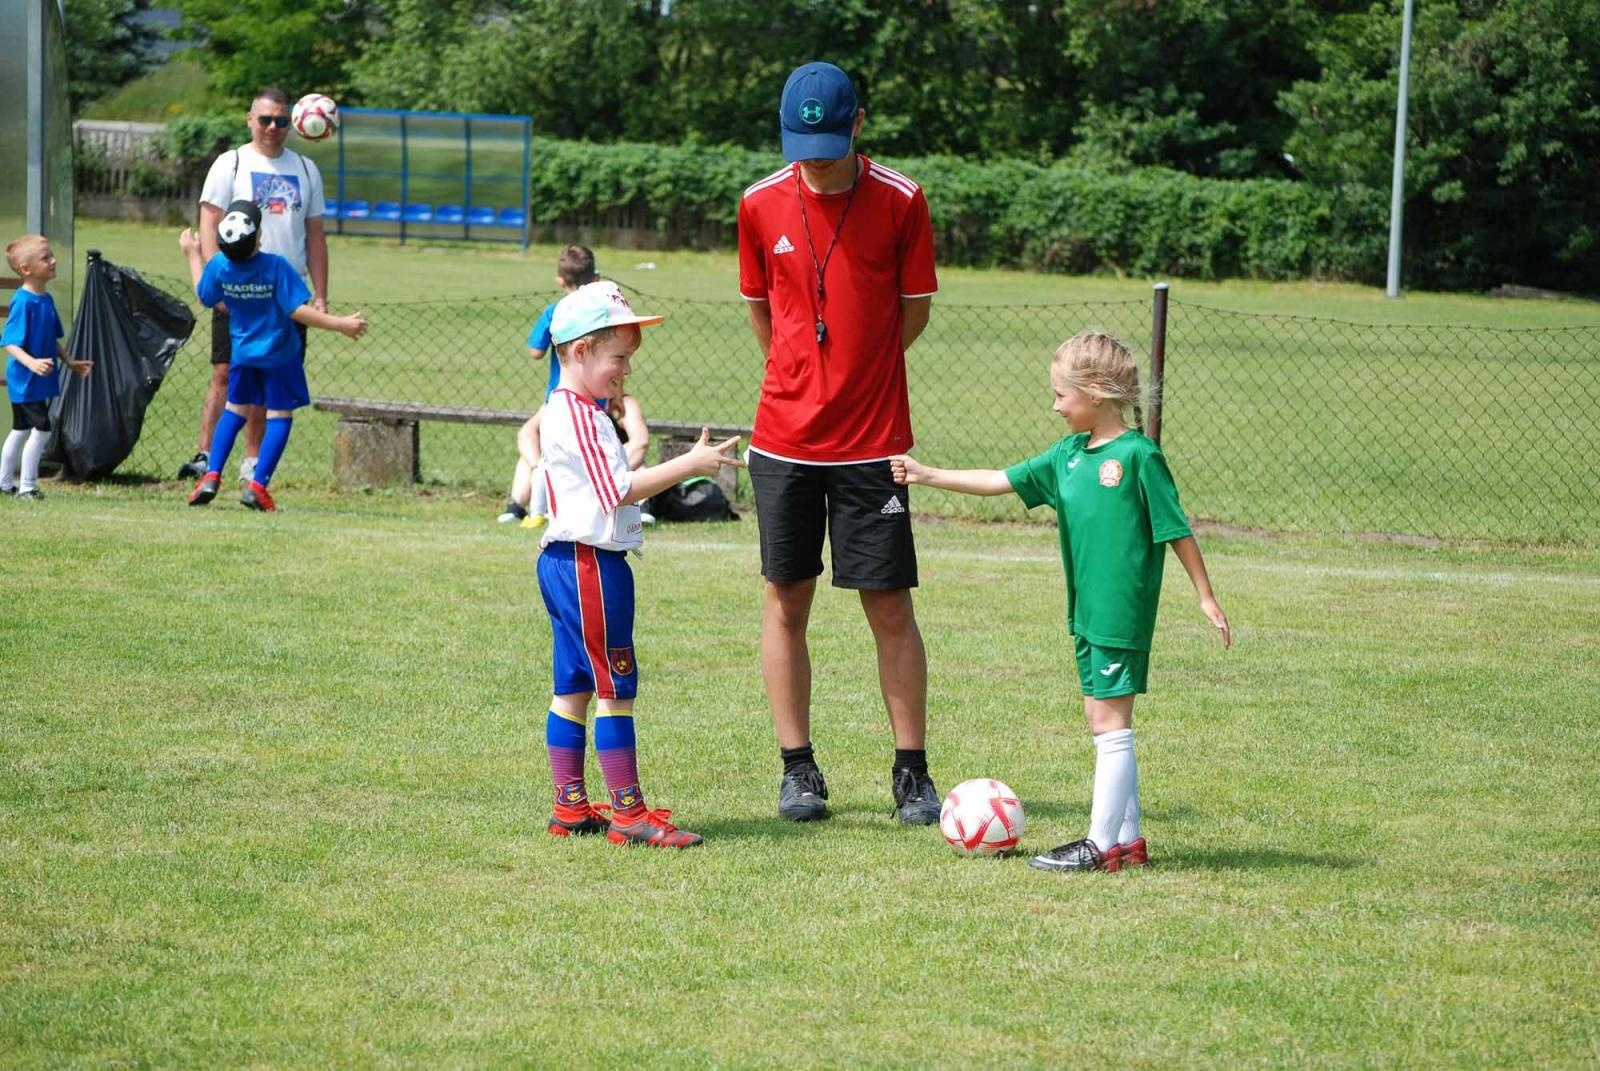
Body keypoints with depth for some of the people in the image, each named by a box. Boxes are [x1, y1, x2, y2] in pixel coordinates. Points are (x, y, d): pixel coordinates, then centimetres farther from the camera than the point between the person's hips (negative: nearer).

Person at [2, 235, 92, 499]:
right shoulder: (23, 301, -21)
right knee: (41, 429, -11)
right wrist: (31, 363, -39)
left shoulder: (46, 299, 7)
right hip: (25, 380, -9)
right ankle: (27, 487, -3)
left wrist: (70, 362, 19)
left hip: (41, 381, 9)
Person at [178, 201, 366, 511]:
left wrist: (192, 256, 19)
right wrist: (340, 324, -18)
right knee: (279, 415, 6)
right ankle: (257, 485, -3)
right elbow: (298, 311, -24)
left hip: (242, 352, 4)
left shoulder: (218, 265, -12)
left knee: (235, 409, 20)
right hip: (279, 354, -4)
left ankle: (211, 476, 8)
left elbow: (204, 296, 8)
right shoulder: (276, 267, -24)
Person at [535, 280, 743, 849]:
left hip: (567, 562, 11)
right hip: (591, 565, -11)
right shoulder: (579, 416, -17)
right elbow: (620, 490, -22)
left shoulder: (566, 412, 16)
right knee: (615, 688, -7)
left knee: (573, 688, 13)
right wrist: (689, 465, -22)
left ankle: (570, 807, 18)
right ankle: (630, 815, -5)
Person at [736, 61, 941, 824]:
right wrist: (809, 381, 11)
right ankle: (797, 768, 13)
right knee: (785, 600, 5)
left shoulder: (900, 202, -6)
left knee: (890, 605, -1)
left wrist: (855, 376, 4)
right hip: (785, 437, 2)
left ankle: (912, 771, 7)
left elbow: (914, 310, 3)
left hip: (872, 441, -2)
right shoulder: (761, 205, 0)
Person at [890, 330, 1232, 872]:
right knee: (1102, 718, 11)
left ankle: (1103, 843, -4)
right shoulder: (1068, 455, 10)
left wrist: (1207, 598, -6)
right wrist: (926, 475, 14)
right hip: (1086, 608, 8)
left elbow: (1177, 530, -9)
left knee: (1109, 720, -6)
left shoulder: (1138, 455, -12)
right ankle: (1129, 838, 17)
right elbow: (1000, 480, 16)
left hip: (1123, 611, -8)